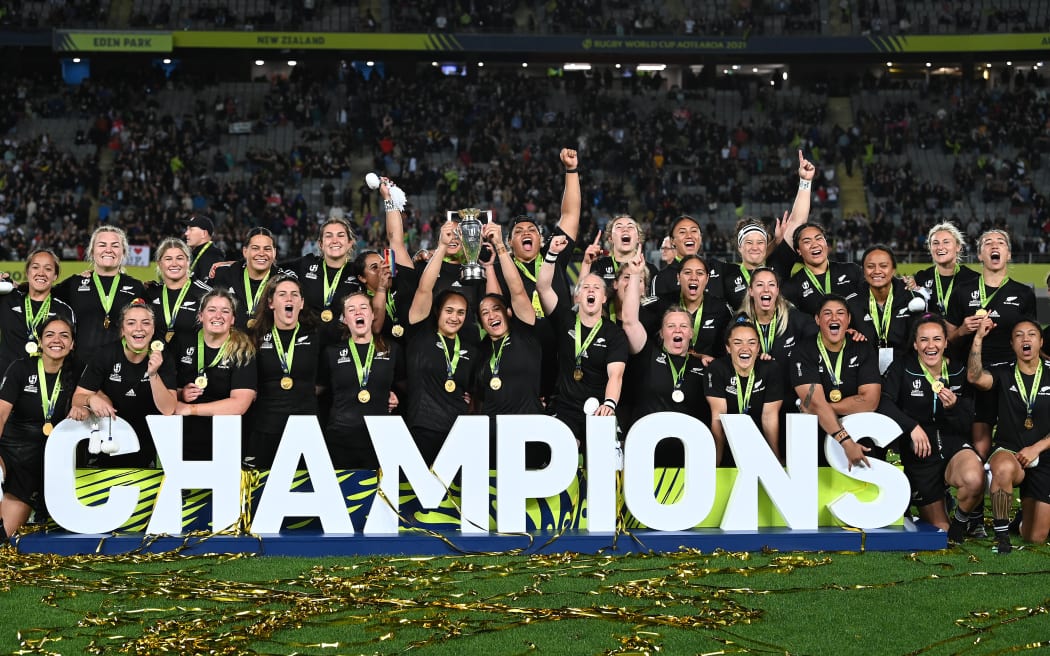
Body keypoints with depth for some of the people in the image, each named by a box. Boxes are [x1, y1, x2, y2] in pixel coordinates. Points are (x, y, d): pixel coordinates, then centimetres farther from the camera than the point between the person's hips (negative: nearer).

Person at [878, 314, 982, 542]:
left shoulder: (959, 372, 3)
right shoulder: (903, 367, -4)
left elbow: (967, 425, 2)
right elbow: (883, 403, -18)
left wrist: (953, 407, -19)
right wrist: (913, 427, -26)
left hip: (953, 445, 1)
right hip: (919, 454, -1)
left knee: (974, 480, -36)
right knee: (939, 531, 4)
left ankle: (960, 519, -3)